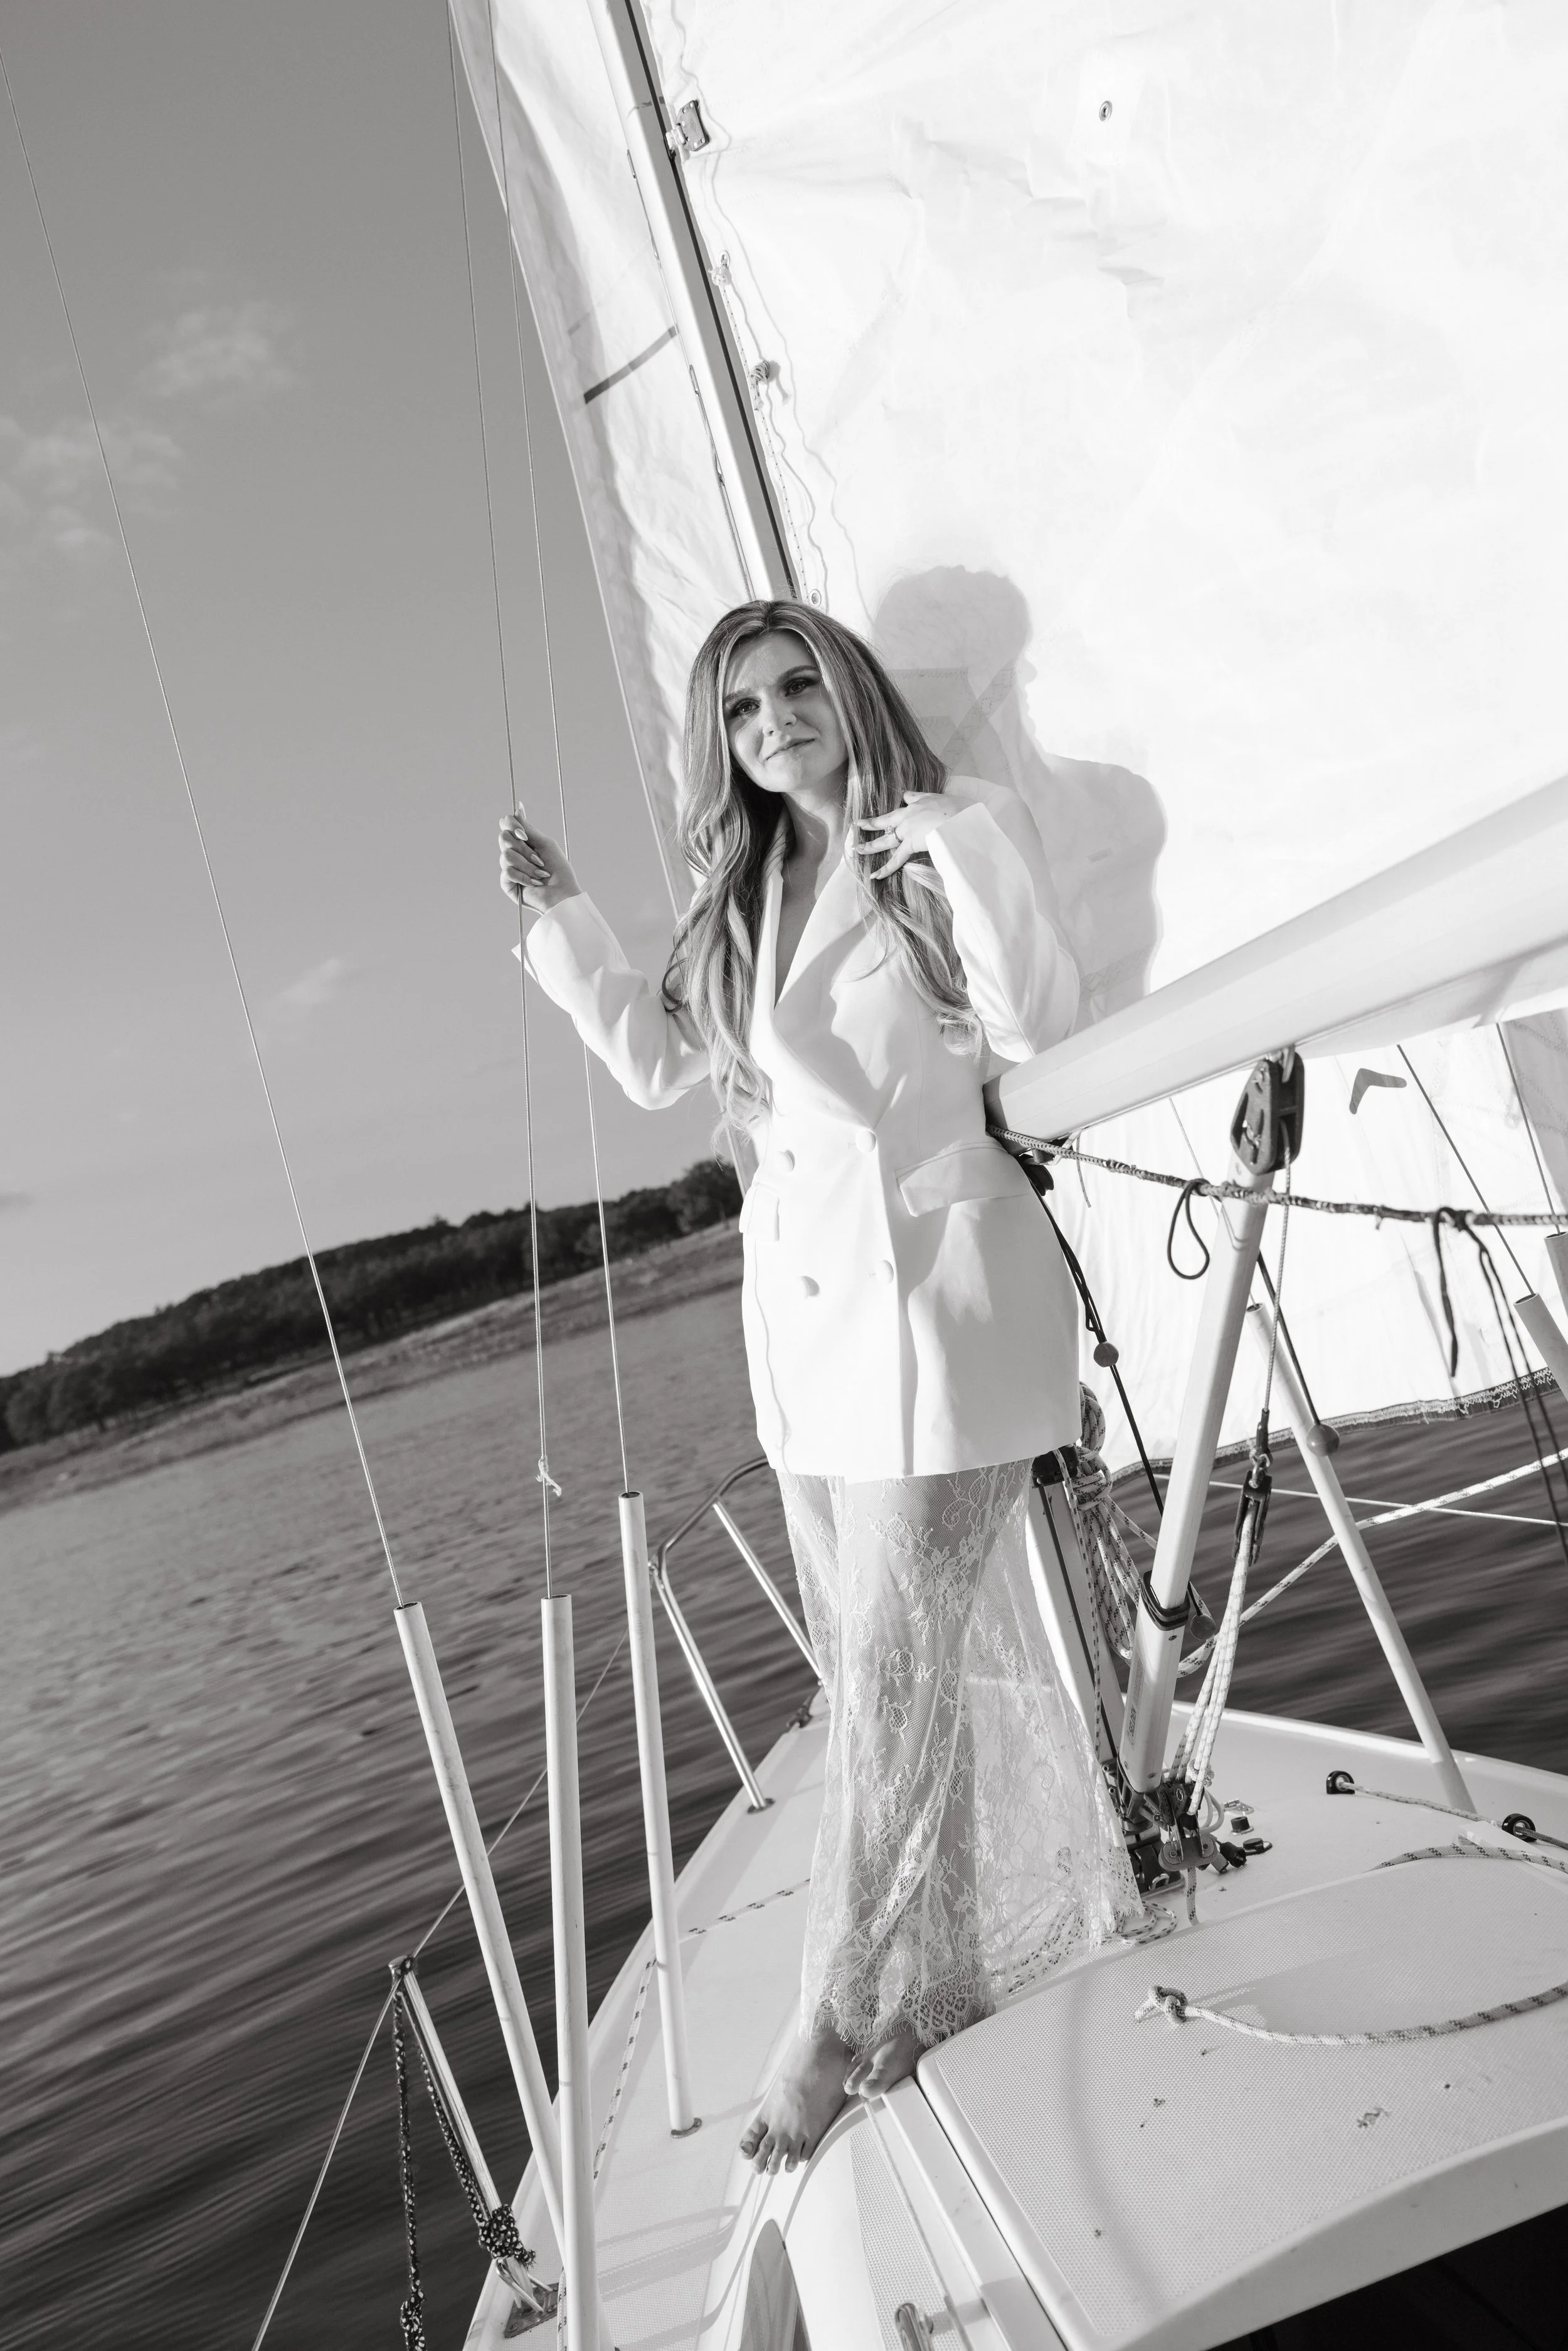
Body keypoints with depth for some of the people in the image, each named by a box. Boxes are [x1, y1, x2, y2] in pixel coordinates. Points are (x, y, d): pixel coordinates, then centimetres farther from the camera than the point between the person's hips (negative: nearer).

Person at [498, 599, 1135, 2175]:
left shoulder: (951, 837, -3)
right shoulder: (742, 904, 14)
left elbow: (1035, 1027, -13)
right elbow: (654, 1065, 20)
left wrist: (961, 851, -25)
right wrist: (561, 919, 15)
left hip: (932, 1297, -6)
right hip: (803, 1313, 6)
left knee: (897, 1682, 0)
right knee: (880, 1670, 13)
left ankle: (851, 2020, 15)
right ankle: (952, 1961, 32)